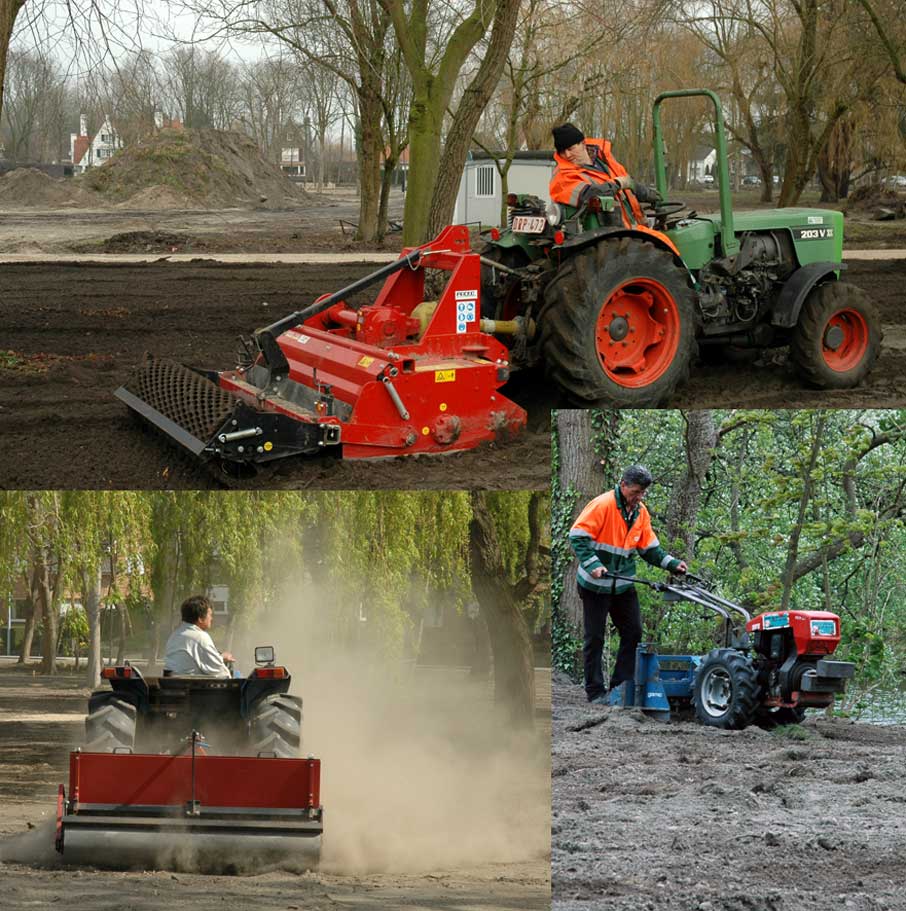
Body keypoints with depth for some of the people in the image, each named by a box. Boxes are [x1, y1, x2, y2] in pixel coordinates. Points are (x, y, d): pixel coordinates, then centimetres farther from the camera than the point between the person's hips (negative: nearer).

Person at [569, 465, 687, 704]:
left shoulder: (640, 512, 6)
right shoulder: (602, 505, -16)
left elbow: (649, 548, 13)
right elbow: (577, 537, -19)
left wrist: (671, 564, -1)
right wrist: (593, 564, -29)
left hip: (624, 585, 7)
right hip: (596, 585, -7)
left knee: (633, 633, 5)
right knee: (595, 638, 1)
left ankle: (621, 686, 12)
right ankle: (595, 691, 8)